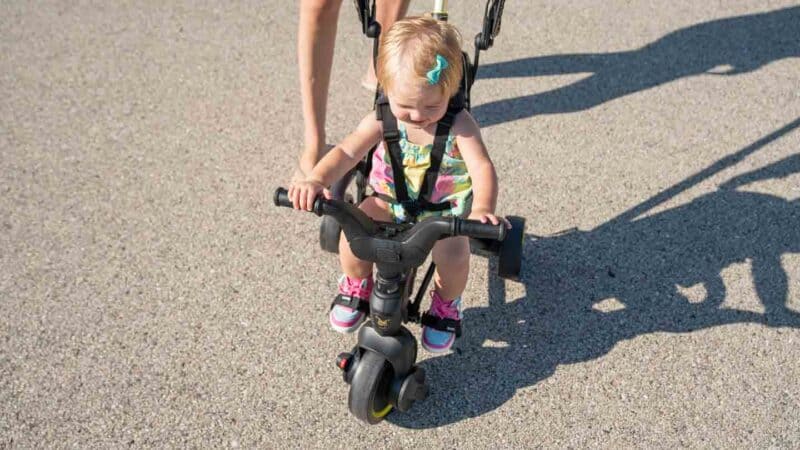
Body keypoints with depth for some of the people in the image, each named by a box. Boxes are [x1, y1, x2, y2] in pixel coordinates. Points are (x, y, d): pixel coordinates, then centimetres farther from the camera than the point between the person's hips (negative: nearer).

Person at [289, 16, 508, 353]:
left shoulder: (459, 125, -23)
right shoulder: (382, 121, -17)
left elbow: (482, 166, -36)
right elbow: (347, 152, -28)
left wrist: (482, 208, -57)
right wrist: (316, 180, -50)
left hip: (446, 205, -2)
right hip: (391, 198, 2)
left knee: (453, 255, -28)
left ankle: (446, 305, 9)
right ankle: (357, 287, 13)